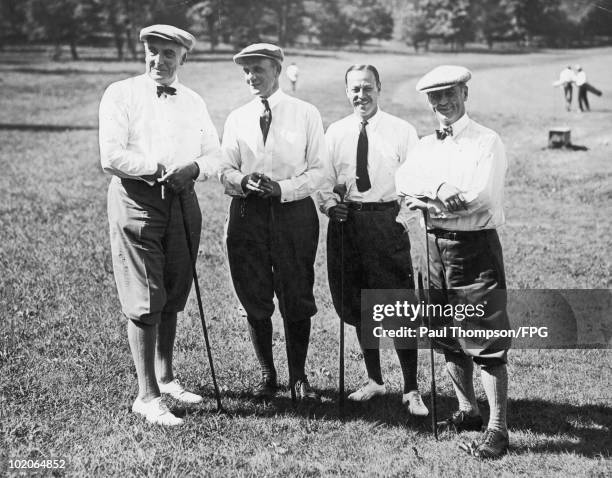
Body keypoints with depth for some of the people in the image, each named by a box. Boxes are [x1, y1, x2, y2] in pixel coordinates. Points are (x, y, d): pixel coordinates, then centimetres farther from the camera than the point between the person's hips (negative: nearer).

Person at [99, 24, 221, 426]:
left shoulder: (193, 102, 14)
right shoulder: (121, 94, -1)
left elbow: (215, 154, 8)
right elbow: (112, 157, -11)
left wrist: (193, 168, -13)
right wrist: (160, 168, -15)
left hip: (182, 200, 5)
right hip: (136, 200, -5)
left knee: (173, 299, 12)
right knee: (145, 302, -6)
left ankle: (165, 377, 28)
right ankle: (147, 396, 0)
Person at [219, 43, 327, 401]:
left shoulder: (306, 114, 2)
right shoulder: (237, 119, 10)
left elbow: (318, 170, 0)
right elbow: (225, 171, 10)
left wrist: (282, 188, -15)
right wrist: (242, 181, -13)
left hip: (294, 211, -2)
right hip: (248, 213, 3)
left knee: (296, 298, 1)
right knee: (255, 300, 6)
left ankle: (299, 376, 15)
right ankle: (267, 375, 21)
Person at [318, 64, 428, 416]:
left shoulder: (402, 131, 0)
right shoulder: (335, 132, 9)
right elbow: (324, 178, 11)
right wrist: (329, 203, -9)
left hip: (387, 219, -4)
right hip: (346, 222, 4)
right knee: (357, 307, 12)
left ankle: (411, 390, 7)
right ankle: (374, 380, 29)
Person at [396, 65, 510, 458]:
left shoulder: (488, 142, -6)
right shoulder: (427, 145, 12)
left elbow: (480, 197, -18)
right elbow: (404, 179, -5)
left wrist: (428, 200, -11)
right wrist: (441, 187, -22)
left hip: (477, 247, -6)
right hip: (438, 246, 7)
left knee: (488, 344, -4)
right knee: (449, 339, 15)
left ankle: (498, 430, 3)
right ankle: (468, 411, 31)